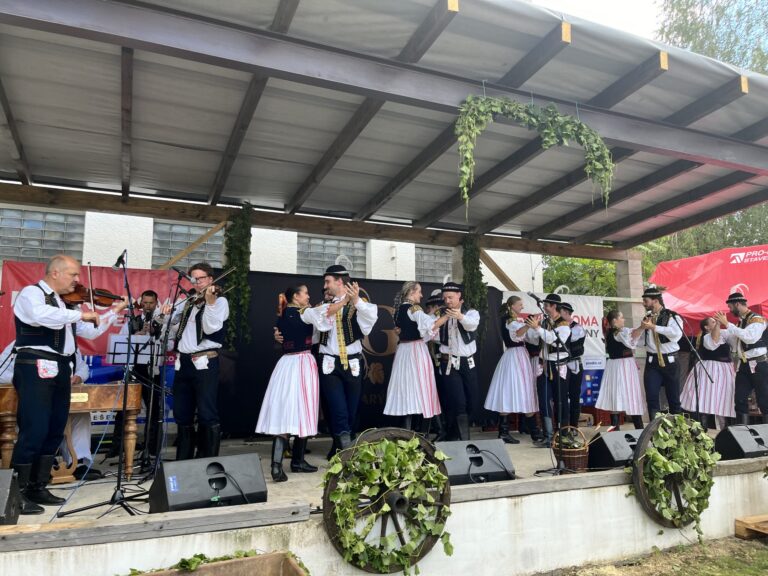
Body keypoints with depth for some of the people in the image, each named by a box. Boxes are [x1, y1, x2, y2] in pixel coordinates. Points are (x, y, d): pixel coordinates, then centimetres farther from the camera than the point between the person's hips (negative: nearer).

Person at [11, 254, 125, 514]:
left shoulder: (65, 303, 19)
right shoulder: (31, 292, -4)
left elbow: (90, 332, 21)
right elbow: (40, 315, -29)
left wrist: (114, 311, 14)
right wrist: (80, 314, -24)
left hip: (60, 370, 8)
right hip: (37, 368, -8)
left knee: (55, 432, 9)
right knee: (34, 431, -10)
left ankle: (38, 487, 18)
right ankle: (17, 492, 0)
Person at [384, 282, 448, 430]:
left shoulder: (399, 308, 12)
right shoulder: (414, 308, -13)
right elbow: (431, 325, -23)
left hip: (404, 349, 8)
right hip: (415, 350, -8)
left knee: (406, 385, 10)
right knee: (415, 385, -3)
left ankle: (405, 428, 14)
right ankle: (408, 429, -1)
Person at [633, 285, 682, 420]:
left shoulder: (672, 316, -3)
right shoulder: (646, 319, 11)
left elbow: (676, 333, -24)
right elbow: (636, 340, 8)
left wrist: (653, 327, -19)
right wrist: (642, 327, -10)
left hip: (670, 361, -3)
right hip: (652, 362, 3)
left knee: (673, 398, 9)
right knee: (652, 398, -2)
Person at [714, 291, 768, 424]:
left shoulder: (757, 319, -10)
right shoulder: (740, 322, 14)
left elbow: (750, 337, -28)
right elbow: (735, 343, 18)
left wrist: (727, 324, -24)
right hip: (743, 365, 8)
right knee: (740, 399, 6)